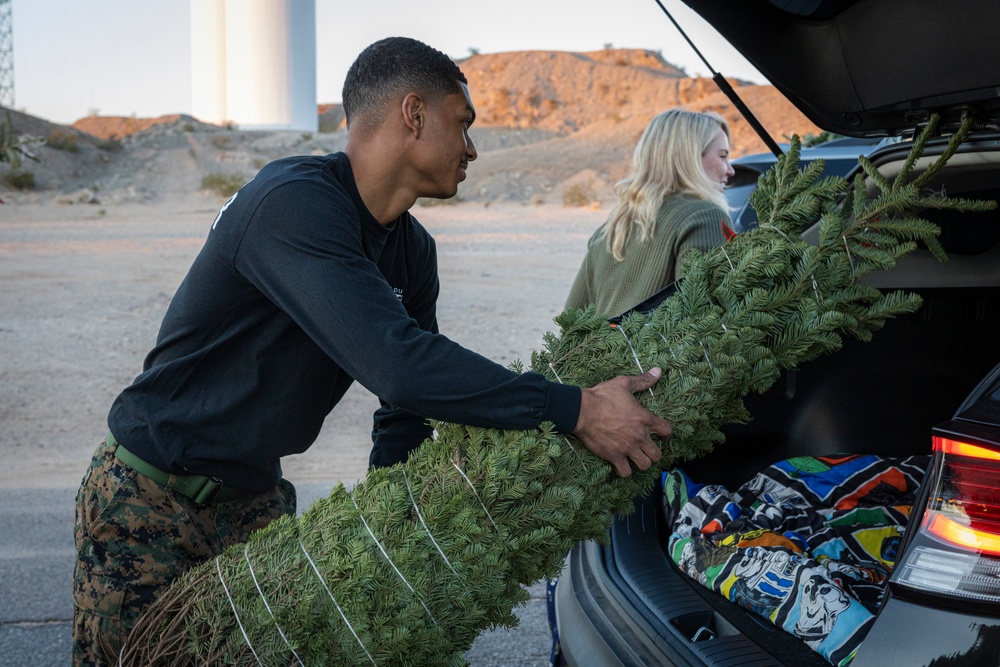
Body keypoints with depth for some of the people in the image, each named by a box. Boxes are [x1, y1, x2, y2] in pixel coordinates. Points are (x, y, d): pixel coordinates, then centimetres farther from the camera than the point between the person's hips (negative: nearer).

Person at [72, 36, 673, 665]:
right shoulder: (294, 202, -27)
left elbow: (404, 415, 7)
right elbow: (397, 365, -37)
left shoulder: (411, 251, 2)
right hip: (150, 496, -7)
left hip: (255, 497, 8)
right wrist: (575, 410, -36)